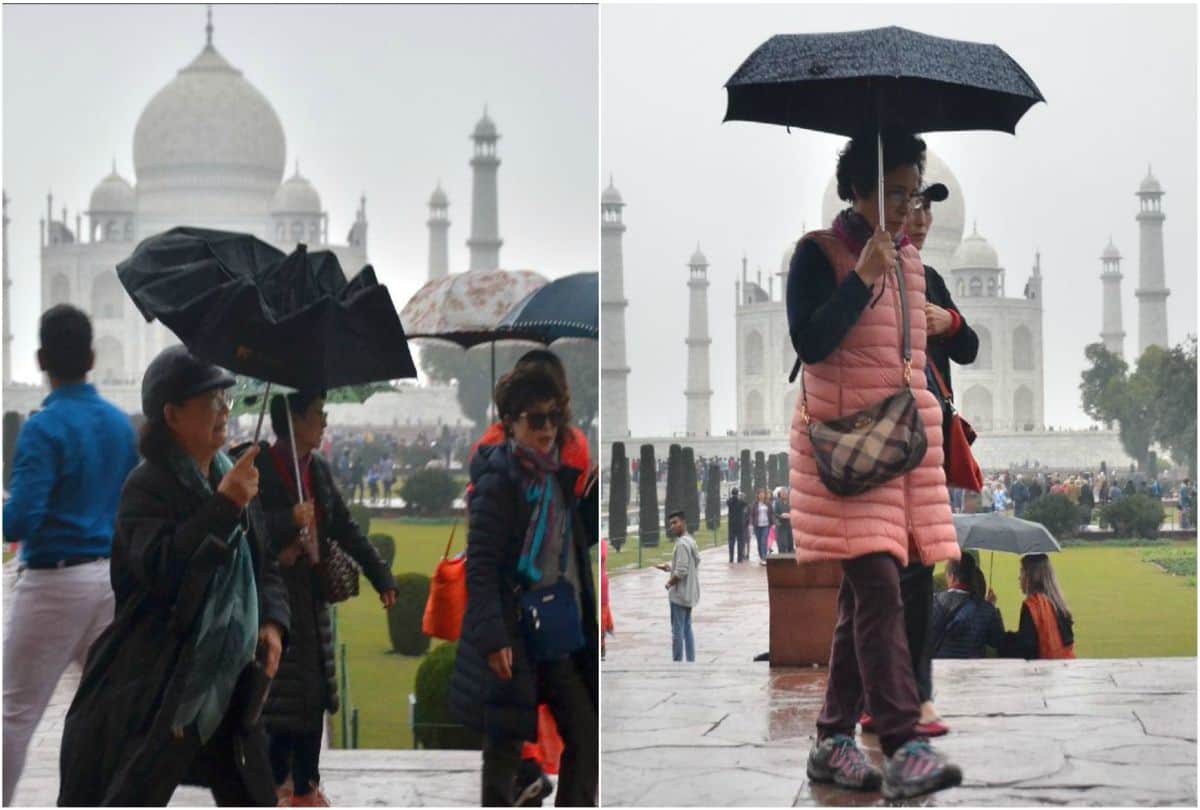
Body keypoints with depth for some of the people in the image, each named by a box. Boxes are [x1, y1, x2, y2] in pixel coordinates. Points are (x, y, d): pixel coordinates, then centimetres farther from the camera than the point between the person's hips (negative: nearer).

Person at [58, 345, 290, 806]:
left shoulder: (231, 478, 9)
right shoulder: (148, 486, -13)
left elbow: (266, 563, 16)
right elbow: (160, 568, -28)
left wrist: (272, 621, -2)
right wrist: (224, 507, -31)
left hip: (227, 684, 7)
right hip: (151, 691, -7)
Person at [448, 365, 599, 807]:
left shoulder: (558, 476, 8)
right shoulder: (498, 482, -13)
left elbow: (580, 540, 20)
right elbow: (480, 566, -17)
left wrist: (597, 489, 5)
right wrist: (492, 637, -25)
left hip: (560, 637, 7)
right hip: (515, 639, -7)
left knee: (586, 735, 10)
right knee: (505, 747, 3)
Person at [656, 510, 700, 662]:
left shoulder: (681, 543, -19)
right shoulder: (690, 541, 11)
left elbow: (681, 571, -24)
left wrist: (669, 583, -9)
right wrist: (670, 567, 16)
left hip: (679, 593, -10)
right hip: (689, 593, 10)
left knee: (677, 631, -5)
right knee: (687, 629, 14)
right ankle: (691, 662, 15)